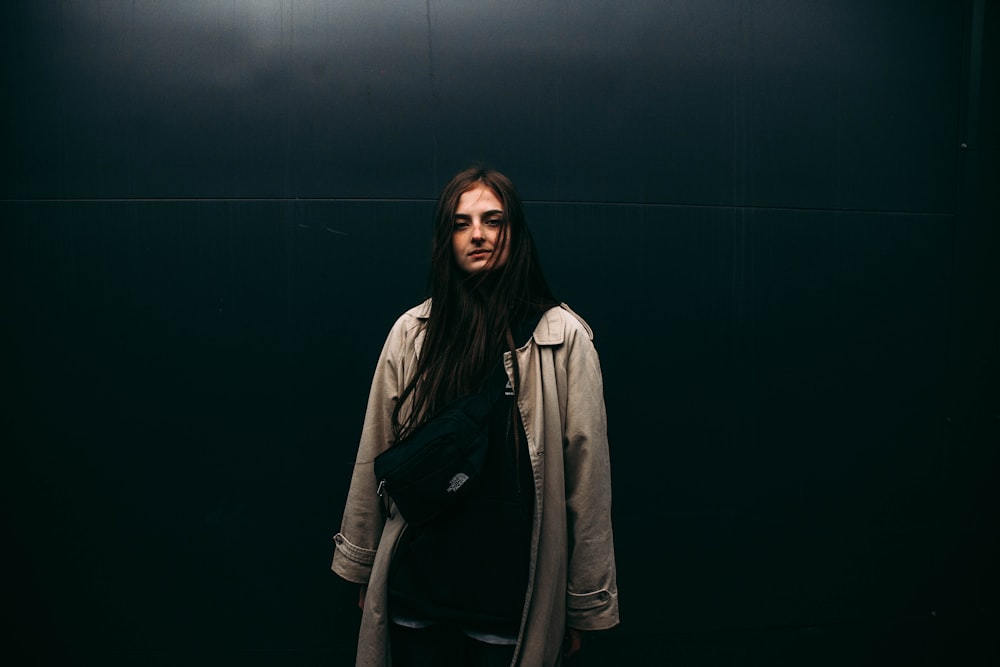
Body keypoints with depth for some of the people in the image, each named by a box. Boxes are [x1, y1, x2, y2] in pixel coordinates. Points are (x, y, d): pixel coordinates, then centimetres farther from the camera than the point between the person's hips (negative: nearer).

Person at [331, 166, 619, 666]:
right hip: (418, 583, 2)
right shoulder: (412, 333, 0)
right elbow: (374, 457, 5)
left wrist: (585, 605, -3)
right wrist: (361, 568, 10)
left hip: (516, 588, -2)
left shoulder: (563, 337, -7)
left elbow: (586, 475, -6)